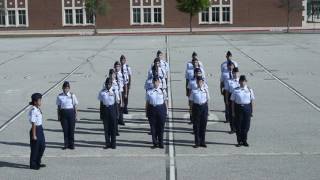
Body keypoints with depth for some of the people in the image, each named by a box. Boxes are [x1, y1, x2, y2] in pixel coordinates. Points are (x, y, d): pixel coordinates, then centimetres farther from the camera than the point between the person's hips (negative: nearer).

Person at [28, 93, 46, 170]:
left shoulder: (38, 109, 6)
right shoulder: (33, 111, -20)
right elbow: (33, 124, -21)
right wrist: (34, 135, -20)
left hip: (40, 129, 9)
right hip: (36, 129, -9)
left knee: (42, 146, 17)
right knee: (35, 148, 4)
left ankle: (38, 163, 32)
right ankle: (33, 164, 20)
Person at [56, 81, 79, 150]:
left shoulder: (72, 95, 0)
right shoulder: (60, 96, 2)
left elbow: (75, 106, 3)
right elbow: (59, 106, 6)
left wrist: (76, 115, 0)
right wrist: (59, 116, 4)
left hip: (71, 112, -1)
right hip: (63, 112, 1)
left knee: (71, 129, 3)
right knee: (65, 129, 4)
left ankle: (71, 144, 15)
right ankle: (66, 144, 15)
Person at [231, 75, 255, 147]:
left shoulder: (249, 90, 4)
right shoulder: (236, 90, 0)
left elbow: (252, 101, 7)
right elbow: (233, 101, 2)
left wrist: (252, 111, 5)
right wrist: (233, 112, -1)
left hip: (247, 108, 1)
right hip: (238, 107, -1)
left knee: (246, 125, 6)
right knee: (238, 126, 4)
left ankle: (244, 141, 22)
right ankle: (239, 141, 18)